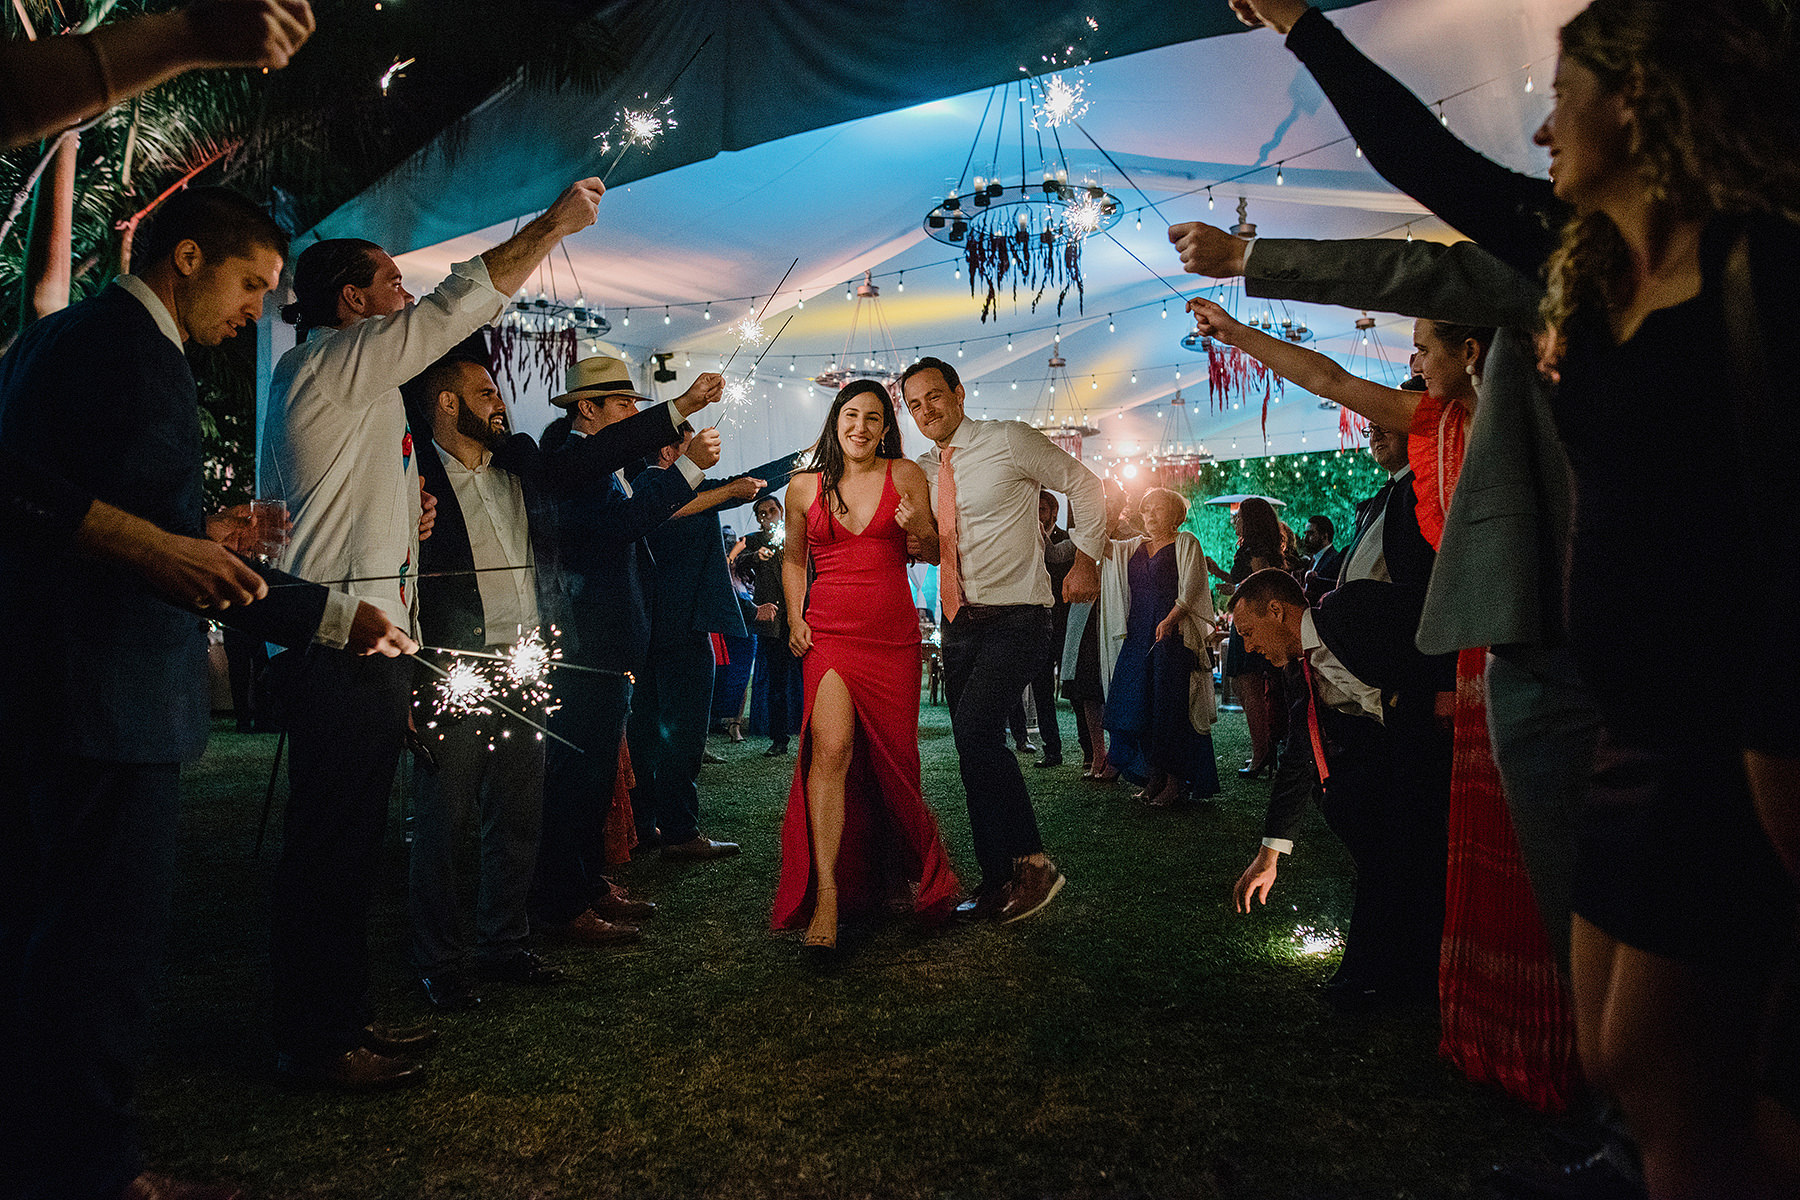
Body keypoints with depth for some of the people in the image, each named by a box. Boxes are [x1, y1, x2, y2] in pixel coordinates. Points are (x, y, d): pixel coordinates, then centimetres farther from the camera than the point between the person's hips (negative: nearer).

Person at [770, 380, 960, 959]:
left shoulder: (906, 476, 5)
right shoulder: (804, 487, 7)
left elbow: (933, 555, 10)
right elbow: (792, 558, 20)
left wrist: (918, 532, -12)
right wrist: (794, 617, 6)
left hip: (893, 634, 1)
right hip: (829, 631, 0)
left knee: (892, 757, 7)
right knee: (831, 747, -20)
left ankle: (917, 868, 33)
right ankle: (826, 895, -19)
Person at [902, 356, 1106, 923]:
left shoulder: (1009, 440, -4)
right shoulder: (922, 470, 13)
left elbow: (1085, 486, 3)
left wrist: (1086, 559, 0)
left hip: (1015, 616, -6)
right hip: (958, 622, 7)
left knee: (975, 732, -22)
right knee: (975, 748, 6)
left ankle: (1033, 862, -9)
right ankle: (996, 877, 17)